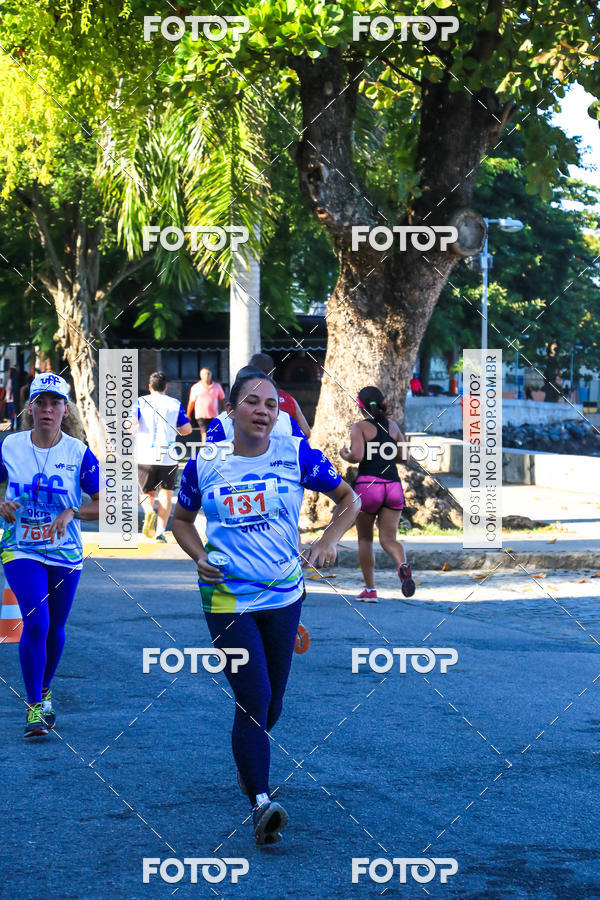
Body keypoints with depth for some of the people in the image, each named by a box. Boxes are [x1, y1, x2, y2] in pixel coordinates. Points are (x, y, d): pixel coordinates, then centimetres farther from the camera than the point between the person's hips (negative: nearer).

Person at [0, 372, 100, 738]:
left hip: (65, 553, 1)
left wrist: (72, 512, -22)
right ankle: (34, 707, -7)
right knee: (35, 622, -16)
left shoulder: (79, 453, -7)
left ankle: (44, 692, 38)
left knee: (54, 628, 12)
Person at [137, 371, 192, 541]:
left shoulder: (141, 402, 4)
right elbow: (187, 429, 4)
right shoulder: (175, 404, 7)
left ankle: (149, 511, -18)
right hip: (168, 457, 0)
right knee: (165, 494, 6)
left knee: (147, 493, 13)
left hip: (145, 457, 0)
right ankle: (160, 531, -5)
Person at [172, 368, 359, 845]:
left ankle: (249, 763, 45)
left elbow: (349, 500, 7)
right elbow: (181, 519, 12)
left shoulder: (297, 454, -4)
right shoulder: (204, 463, -4)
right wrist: (200, 557, -6)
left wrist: (328, 540, -9)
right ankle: (261, 803, -12)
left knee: (271, 702, 14)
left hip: (284, 596, 2)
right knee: (253, 699, -15)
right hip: (227, 598, -2)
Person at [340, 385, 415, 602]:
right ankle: (402, 565, -31)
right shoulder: (392, 425, 13)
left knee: (365, 539, 14)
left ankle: (370, 590, 17)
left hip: (368, 485, -4)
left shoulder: (360, 427, -3)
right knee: (388, 539, 2)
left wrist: (344, 455, 5)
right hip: (393, 485, 4)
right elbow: (405, 455, 16)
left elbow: (357, 456, -15)